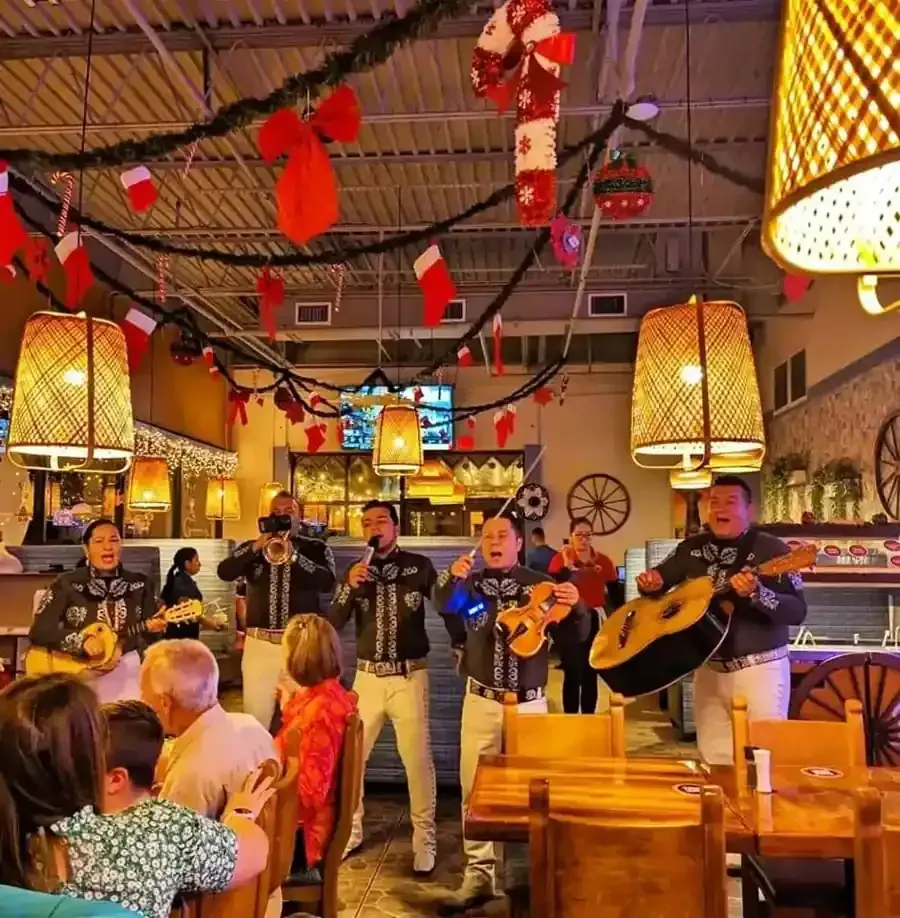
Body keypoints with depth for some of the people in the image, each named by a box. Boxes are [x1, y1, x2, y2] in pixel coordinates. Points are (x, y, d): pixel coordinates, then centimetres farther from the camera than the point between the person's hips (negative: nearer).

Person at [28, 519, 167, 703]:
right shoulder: (67, 584, -2)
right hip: (79, 676, -2)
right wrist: (82, 641, -19)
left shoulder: (140, 584, 5)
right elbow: (38, 632, -8)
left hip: (126, 676, 2)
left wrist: (155, 628, -16)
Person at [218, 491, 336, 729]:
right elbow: (224, 572, -6)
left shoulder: (316, 548, 4)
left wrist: (293, 554, -21)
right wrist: (257, 547, -16)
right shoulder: (252, 548, 9)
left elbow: (327, 583, -13)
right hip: (260, 644, 2)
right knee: (255, 720, 6)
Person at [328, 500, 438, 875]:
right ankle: (350, 831, 28)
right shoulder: (356, 570, 6)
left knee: (418, 760, 1)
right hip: (367, 677, 3)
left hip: (409, 676, -3)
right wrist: (349, 586, -15)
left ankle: (424, 839, 19)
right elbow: (332, 623, -2)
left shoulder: (419, 566, -3)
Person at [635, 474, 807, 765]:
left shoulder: (771, 549, -9)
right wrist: (650, 582, -7)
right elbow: (657, 582, 17)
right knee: (714, 759, 11)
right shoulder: (692, 548, 6)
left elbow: (798, 612, -16)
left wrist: (756, 593, -33)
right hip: (708, 668, 5)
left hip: (760, 668, -4)